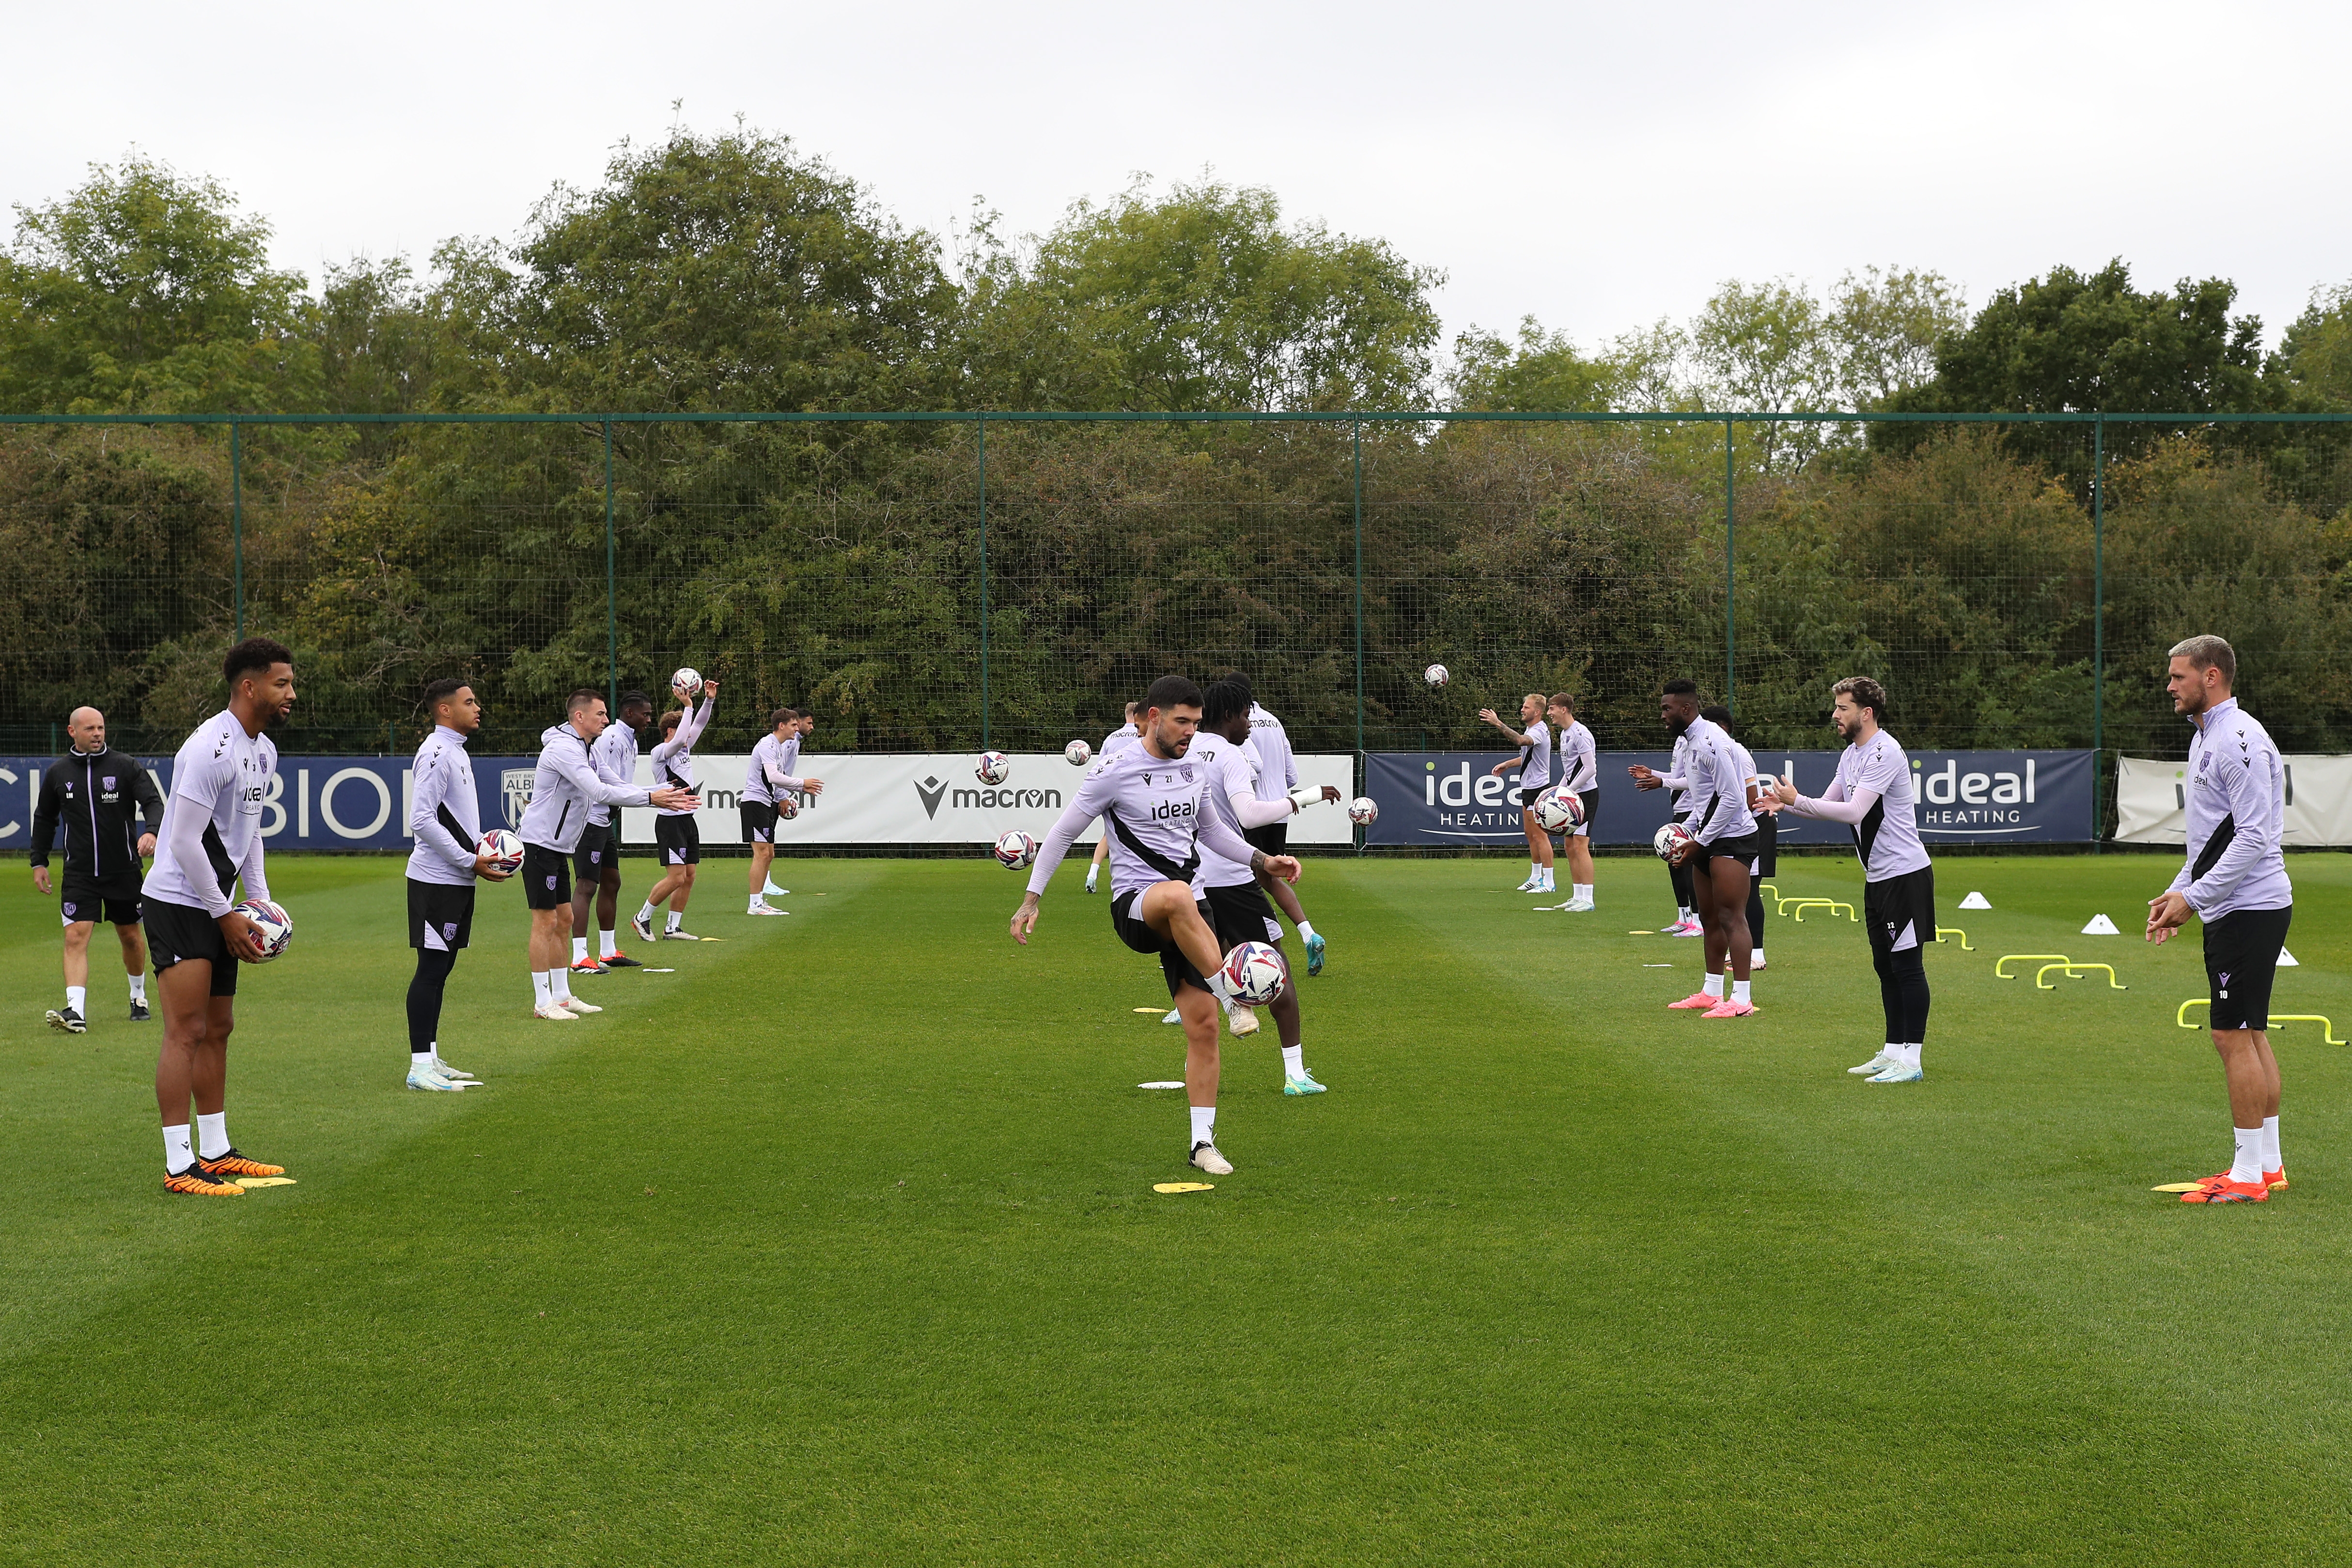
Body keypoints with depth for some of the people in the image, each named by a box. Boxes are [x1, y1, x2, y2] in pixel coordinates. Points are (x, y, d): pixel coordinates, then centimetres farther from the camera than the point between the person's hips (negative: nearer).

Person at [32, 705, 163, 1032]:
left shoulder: (125, 766, -3)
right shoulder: (58, 772, 4)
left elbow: (153, 801, -10)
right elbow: (44, 818, 17)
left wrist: (152, 831, -31)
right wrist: (39, 862, 14)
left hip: (124, 870, -1)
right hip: (79, 873, 1)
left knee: (130, 936, 13)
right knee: (76, 937, -14)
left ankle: (139, 998, 35)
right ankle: (76, 1011, -23)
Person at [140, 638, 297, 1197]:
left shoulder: (264, 751, 11)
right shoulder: (212, 748, -20)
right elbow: (184, 842, -21)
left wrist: (261, 903, 11)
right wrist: (226, 915, -16)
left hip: (217, 908, 10)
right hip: (177, 902, -10)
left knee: (218, 1030, 13)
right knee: (187, 1032, -10)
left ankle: (215, 1152, 21)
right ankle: (179, 1166, -8)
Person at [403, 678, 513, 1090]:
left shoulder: (456, 752, 16)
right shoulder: (436, 753, -15)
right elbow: (422, 821, -21)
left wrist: (484, 848, 10)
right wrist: (472, 861, -19)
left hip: (457, 881, 10)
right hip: (437, 881, -10)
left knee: (441, 967, 12)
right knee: (432, 967, -8)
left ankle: (431, 1059, 18)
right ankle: (420, 1067, -7)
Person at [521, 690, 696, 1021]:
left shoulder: (582, 750, 15)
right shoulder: (564, 748, -19)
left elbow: (613, 786, 16)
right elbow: (600, 793, -27)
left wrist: (665, 796, 5)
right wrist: (651, 798, -24)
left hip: (557, 848, 10)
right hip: (540, 843, -10)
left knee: (563, 919, 13)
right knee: (545, 921, -7)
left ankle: (562, 996, 19)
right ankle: (543, 1003, -4)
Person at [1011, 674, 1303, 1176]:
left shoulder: (1196, 772, 12)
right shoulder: (1117, 773, -7)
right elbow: (1063, 833, 0)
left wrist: (1264, 861, 17)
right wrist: (1031, 899, -3)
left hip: (1185, 917, 6)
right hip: (1133, 904, -6)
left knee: (1203, 1024, -3)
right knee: (1178, 897, -43)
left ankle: (1203, 1142, 5)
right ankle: (1235, 999, -34)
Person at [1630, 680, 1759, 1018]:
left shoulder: (1712, 742, -17)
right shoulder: (1688, 741, 15)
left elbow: (1732, 798, -21)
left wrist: (1699, 841, -17)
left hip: (1732, 838, -10)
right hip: (1707, 840, 10)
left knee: (1731, 917, -11)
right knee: (1710, 918, 13)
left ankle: (1741, 999, -12)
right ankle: (1712, 993, 20)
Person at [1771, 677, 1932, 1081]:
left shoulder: (1885, 753, -18)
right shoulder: (1851, 755, 13)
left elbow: (1854, 812, -25)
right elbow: (1829, 804, 18)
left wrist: (1797, 801, -22)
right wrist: (1786, 803, 1)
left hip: (1905, 874, -10)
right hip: (1877, 877, 10)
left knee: (1907, 966, -6)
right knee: (1886, 966, 13)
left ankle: (1911, 1061, -4)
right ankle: (1892, 1053, 20)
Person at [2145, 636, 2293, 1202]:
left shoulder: (2239, 740, -17)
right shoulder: (2206, 738, 16)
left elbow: (2254, 836, -22)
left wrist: (2194, 898, -19)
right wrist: (2180, 889, 14)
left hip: (2249, 909, -11)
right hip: (2234, 908, 11)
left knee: (2234, 1036, -8)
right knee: (2251, 1034, 13)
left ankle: (2247, 1176, -5)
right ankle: (2269, 1165, 18)